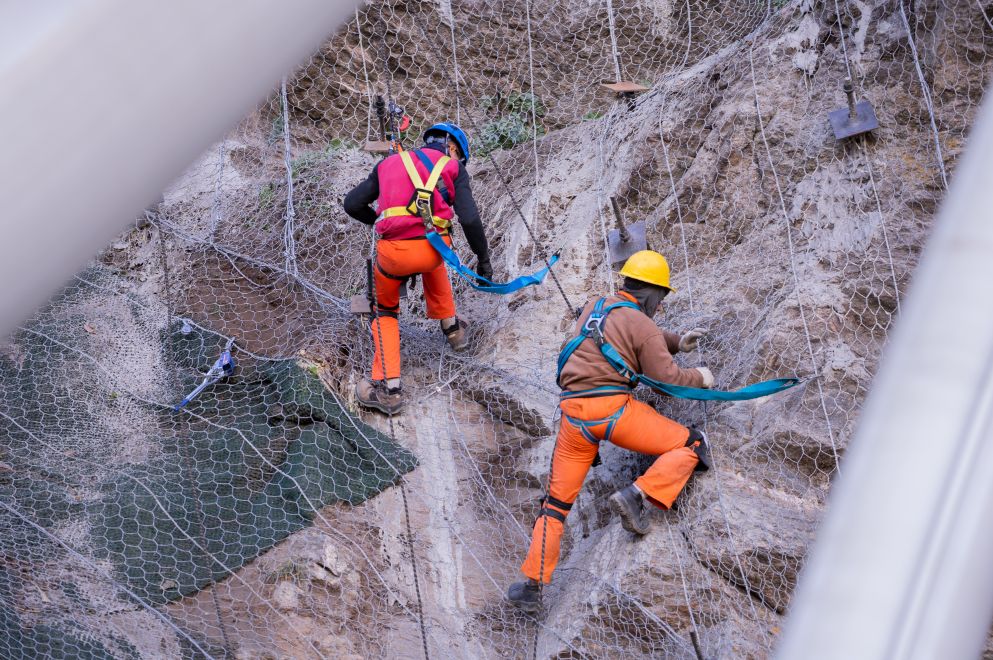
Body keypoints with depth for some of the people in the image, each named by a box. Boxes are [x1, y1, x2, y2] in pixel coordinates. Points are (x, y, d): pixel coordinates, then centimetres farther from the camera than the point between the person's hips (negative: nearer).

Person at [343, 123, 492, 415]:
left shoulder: (389, 163, 22)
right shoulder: (452, 168, 14)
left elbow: (352, 204, 19)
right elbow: (470, 219, 2)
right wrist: (483, 258, 13)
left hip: (392, 253, 0)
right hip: (433, 250, 0)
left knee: (384, 312, 25)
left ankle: (388, 388, 11)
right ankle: (451, 328, 46)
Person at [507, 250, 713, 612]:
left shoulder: (594, 307, 20)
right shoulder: (642, 324, 0)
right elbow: (667, 377, -1)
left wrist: (677, 343, 34)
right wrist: (699, 377, 17)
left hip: (573, 411, 6)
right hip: (612, 408, -6)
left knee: (557, 500, 12)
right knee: (691, 446, 8)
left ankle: (532, 582, 7)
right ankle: (637, 494, -11)